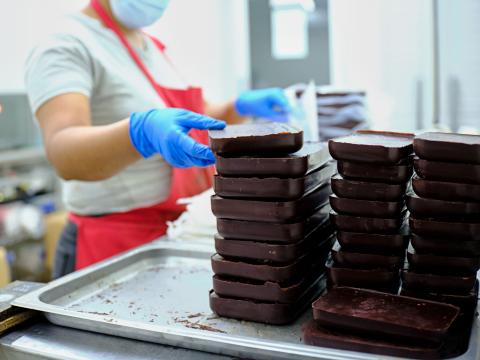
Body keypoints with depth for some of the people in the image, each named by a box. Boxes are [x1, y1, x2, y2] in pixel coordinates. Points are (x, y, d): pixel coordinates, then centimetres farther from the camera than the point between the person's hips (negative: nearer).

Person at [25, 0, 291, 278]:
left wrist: (242, 107, 4)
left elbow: (195, 117, 22)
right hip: (119, 245, -7)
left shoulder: (152, 47, 10)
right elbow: (64, 154, -31)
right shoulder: (66, 48, -14)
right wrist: (142, 131, -48)